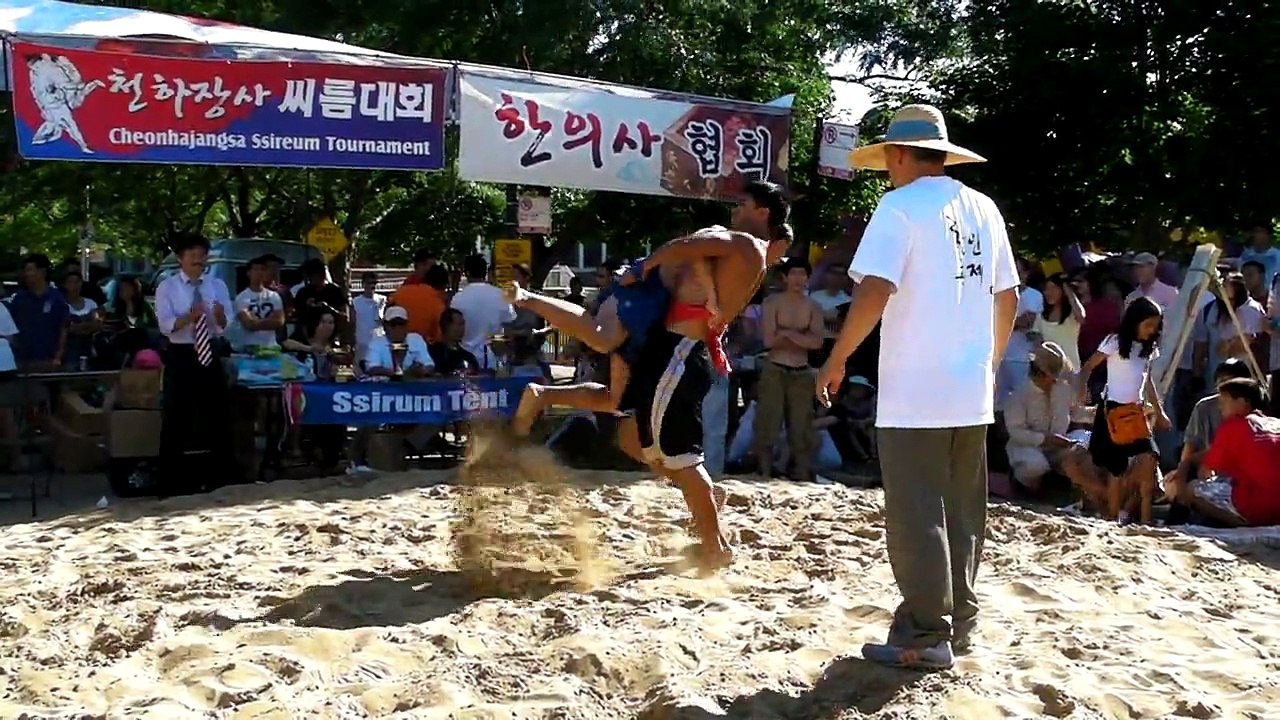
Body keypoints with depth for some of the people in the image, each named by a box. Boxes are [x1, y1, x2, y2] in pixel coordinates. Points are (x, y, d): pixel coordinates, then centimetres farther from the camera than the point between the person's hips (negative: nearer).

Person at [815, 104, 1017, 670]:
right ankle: (959, 622, 22)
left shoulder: (902, 205, -9)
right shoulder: (983, 209, 12)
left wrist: (836, 359, -10)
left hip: (914, 391, -7)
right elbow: (1008, 298, 15)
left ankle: (925, 636, 1)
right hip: (972, 392, 7)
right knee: (962, 512, 14)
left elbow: (875, 290, -19)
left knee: (916, 516, -1)